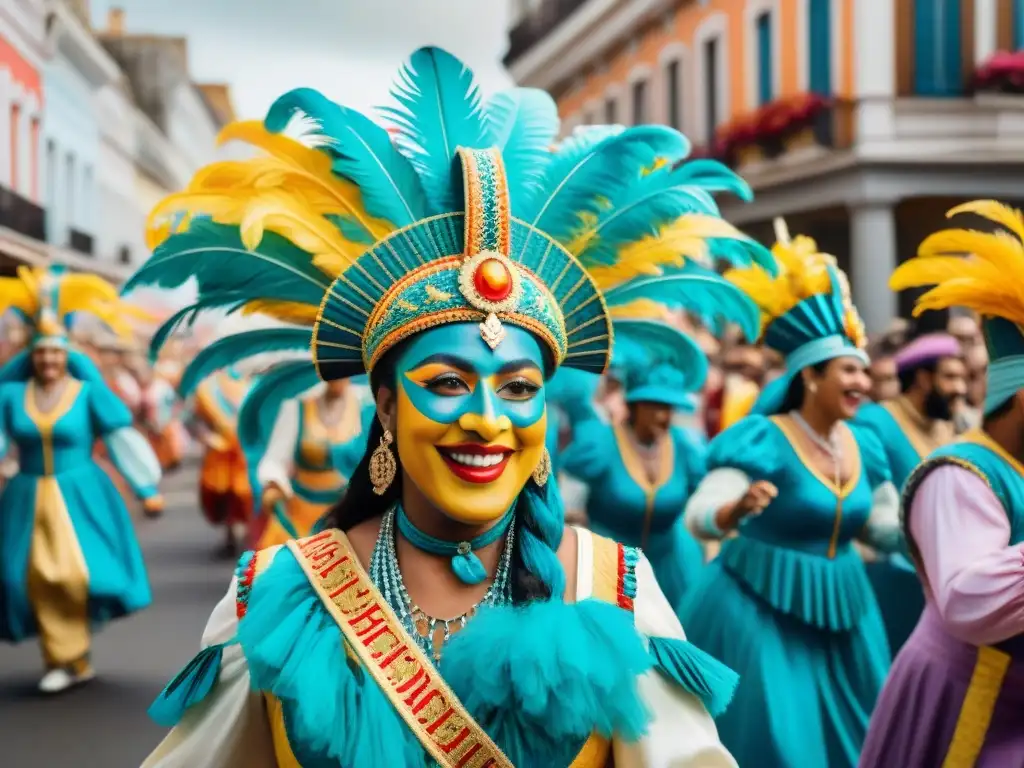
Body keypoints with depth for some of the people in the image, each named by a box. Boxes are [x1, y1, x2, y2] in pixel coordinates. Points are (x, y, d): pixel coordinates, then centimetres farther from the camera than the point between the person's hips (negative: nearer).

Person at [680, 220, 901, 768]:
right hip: (760, 611, -7)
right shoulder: (764, 441, -16)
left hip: (839, 612, 7)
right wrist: (737, 509, -46)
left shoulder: (864, 448, 4)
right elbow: (698, 516, -25)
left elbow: (889, 528, 16)